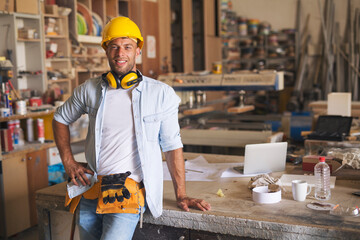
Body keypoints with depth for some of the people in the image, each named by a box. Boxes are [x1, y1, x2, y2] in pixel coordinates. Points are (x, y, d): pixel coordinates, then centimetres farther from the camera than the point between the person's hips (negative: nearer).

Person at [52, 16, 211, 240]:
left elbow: (172, 146, 1)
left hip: (130, 190, -4)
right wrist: (68, 162, 10)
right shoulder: (90, 89, 4)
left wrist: (181, 195, -1)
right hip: (90, 191, 4)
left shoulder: (161, 93, -4)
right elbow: (60, 119, 20)